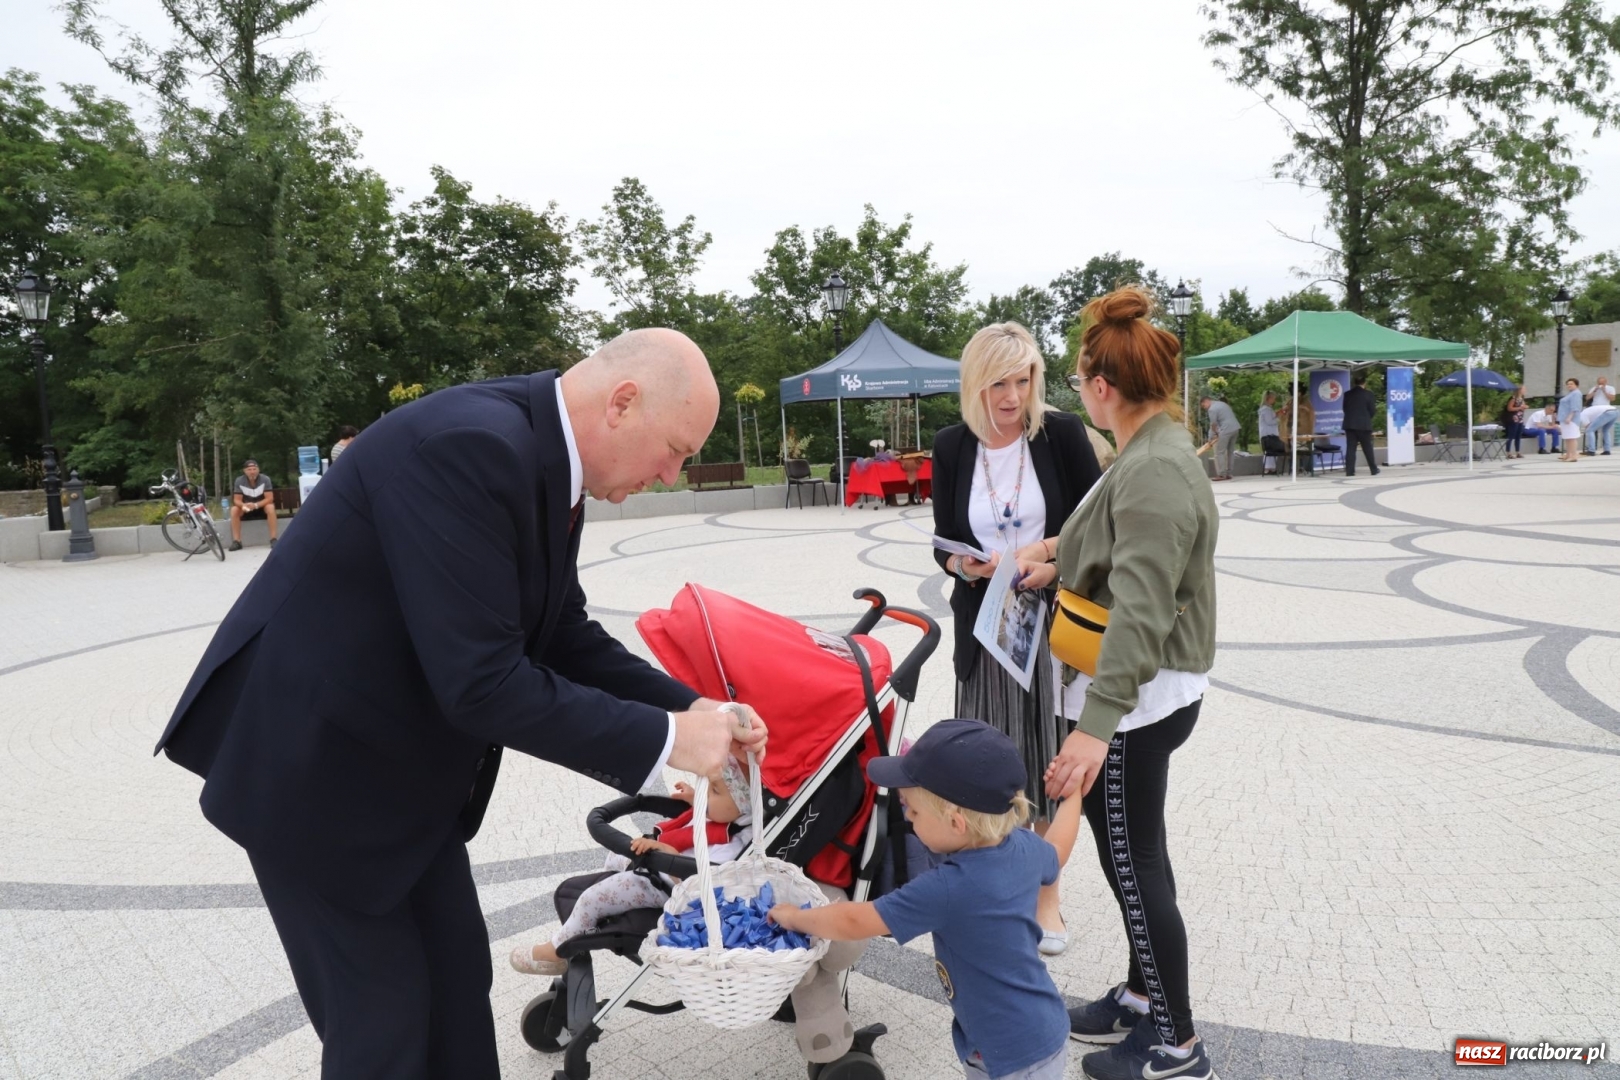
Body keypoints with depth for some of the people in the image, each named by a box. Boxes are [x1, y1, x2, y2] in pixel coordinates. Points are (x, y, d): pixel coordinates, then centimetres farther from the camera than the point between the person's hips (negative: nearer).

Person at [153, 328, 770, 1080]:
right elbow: (482, 683, -32)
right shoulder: (468, 444, -30)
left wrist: (688, 708, -5)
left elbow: (566, 637, 6)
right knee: (381, 1005, 5)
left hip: (402, 765, 9)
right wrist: (662, 738, -24)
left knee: (458, 981, 15)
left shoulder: (547, 465, 0)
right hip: (315, 763, -8)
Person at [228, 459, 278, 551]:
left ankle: (273, 539, -33)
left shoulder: (265, 479, -18)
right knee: (234, 510, -27)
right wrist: (244, 505, -37)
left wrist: (256, 505, -37)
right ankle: (236, 541, -24)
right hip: (246, 507, 2)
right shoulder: (239, 481, -14)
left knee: (270, 507, -34)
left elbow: (269, 498, -21)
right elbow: (236, 500, -13)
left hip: (262, 506, -2)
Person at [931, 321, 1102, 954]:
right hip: (984, 622, 2)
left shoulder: (1061, 433, -6)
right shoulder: (952, 446, 0)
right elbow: (944, 544, 5)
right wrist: (968, 565, -16)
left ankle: (1046, 890, 23)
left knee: (1049, 753, 5)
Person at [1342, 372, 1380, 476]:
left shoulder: (1347, 394, 2)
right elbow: (1371, 410, -2)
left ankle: (1349, 471, -5)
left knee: (1350, 448, 1)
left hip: (1350, 425, 2)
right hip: (1364, 425, -2)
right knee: (1368, 449, 7)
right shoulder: (1368, 394, -6)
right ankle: (1374, 470, 15)